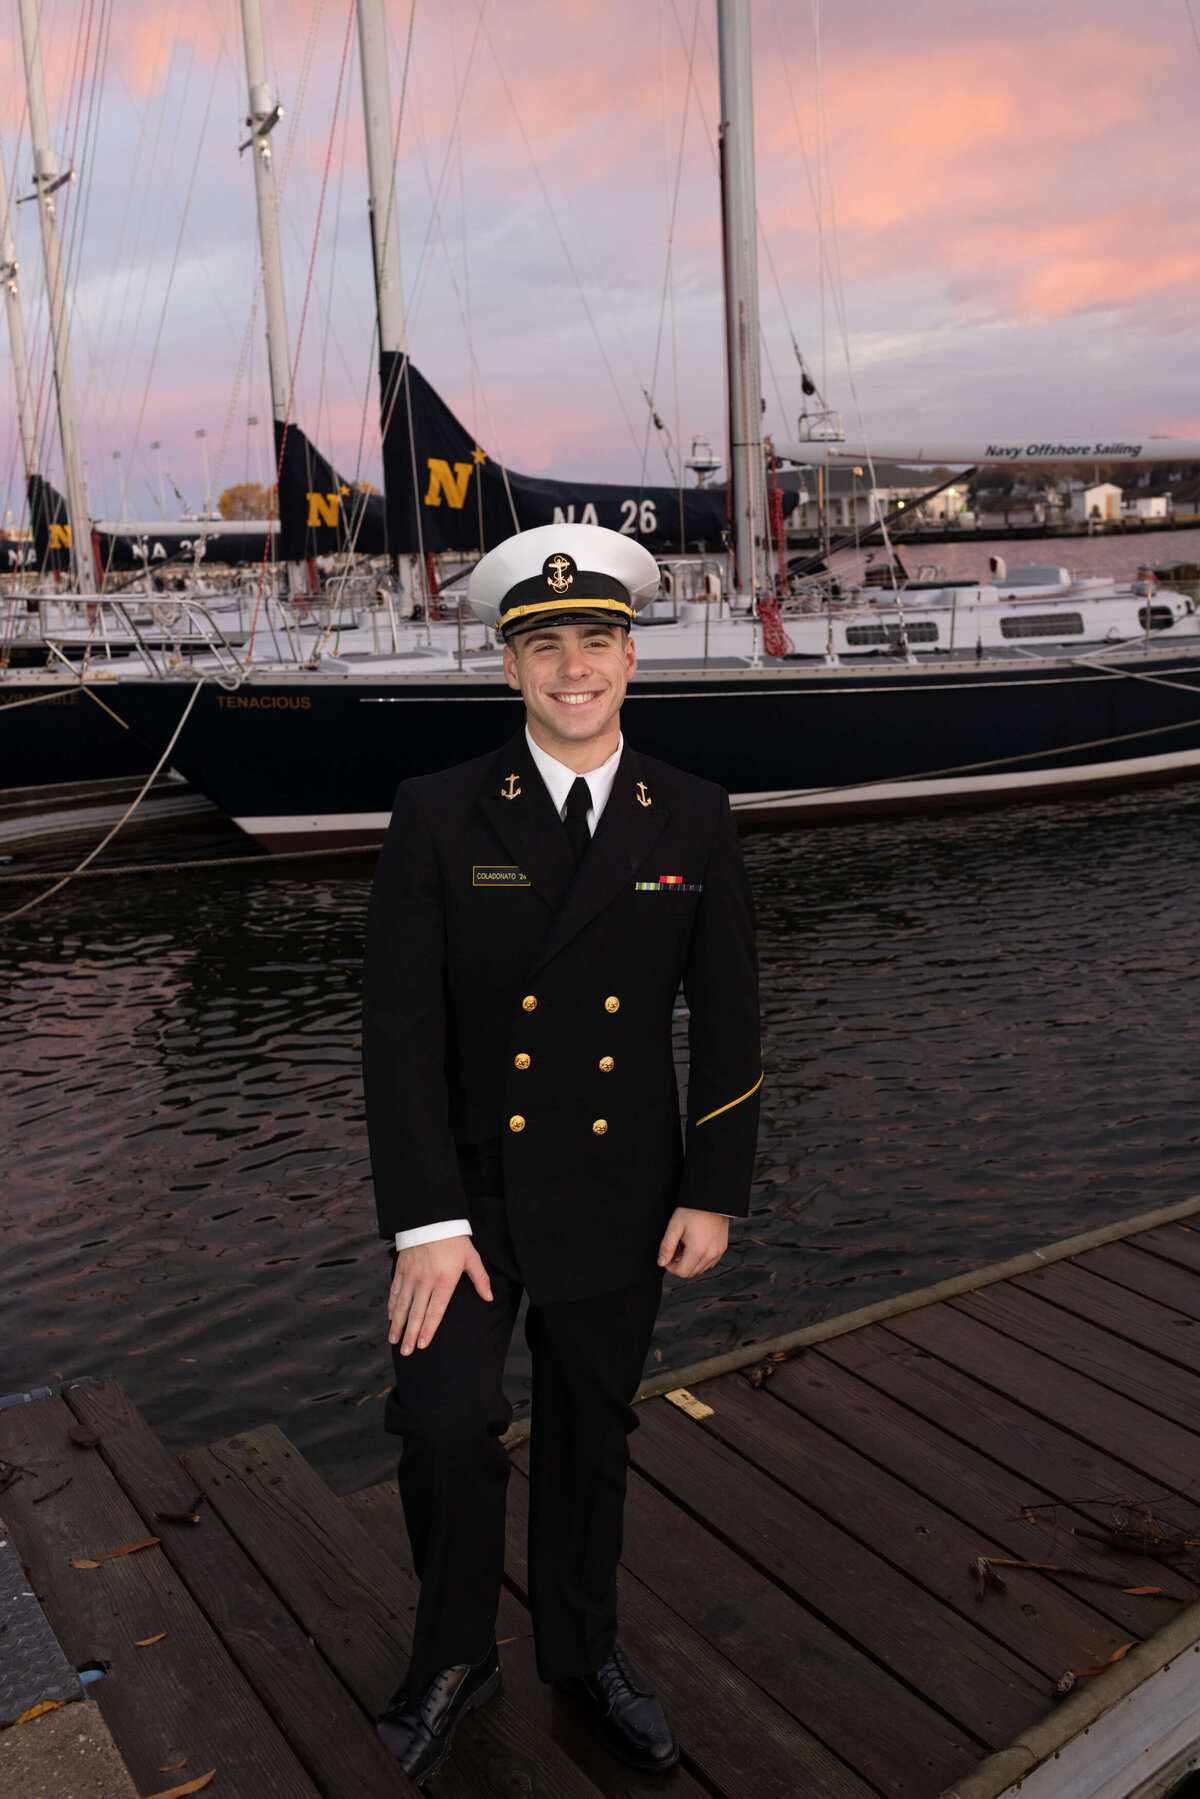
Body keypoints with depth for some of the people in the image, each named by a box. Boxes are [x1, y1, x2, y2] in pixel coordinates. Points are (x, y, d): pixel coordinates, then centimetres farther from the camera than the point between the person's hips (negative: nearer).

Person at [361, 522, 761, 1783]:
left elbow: (727, 1020, 0)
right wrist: (426, 1222, -17)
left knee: (591, 1432, 17)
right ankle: (452, 1653, 16)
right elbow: (399, 1027, -13)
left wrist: (716, 1192, -3)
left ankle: (582, 1650, 43)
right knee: (446, 1419, -16)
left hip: (618, 1193, 2)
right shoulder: (440, 817, -11)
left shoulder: (692, 821, -5)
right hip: (468, 1185, -2)